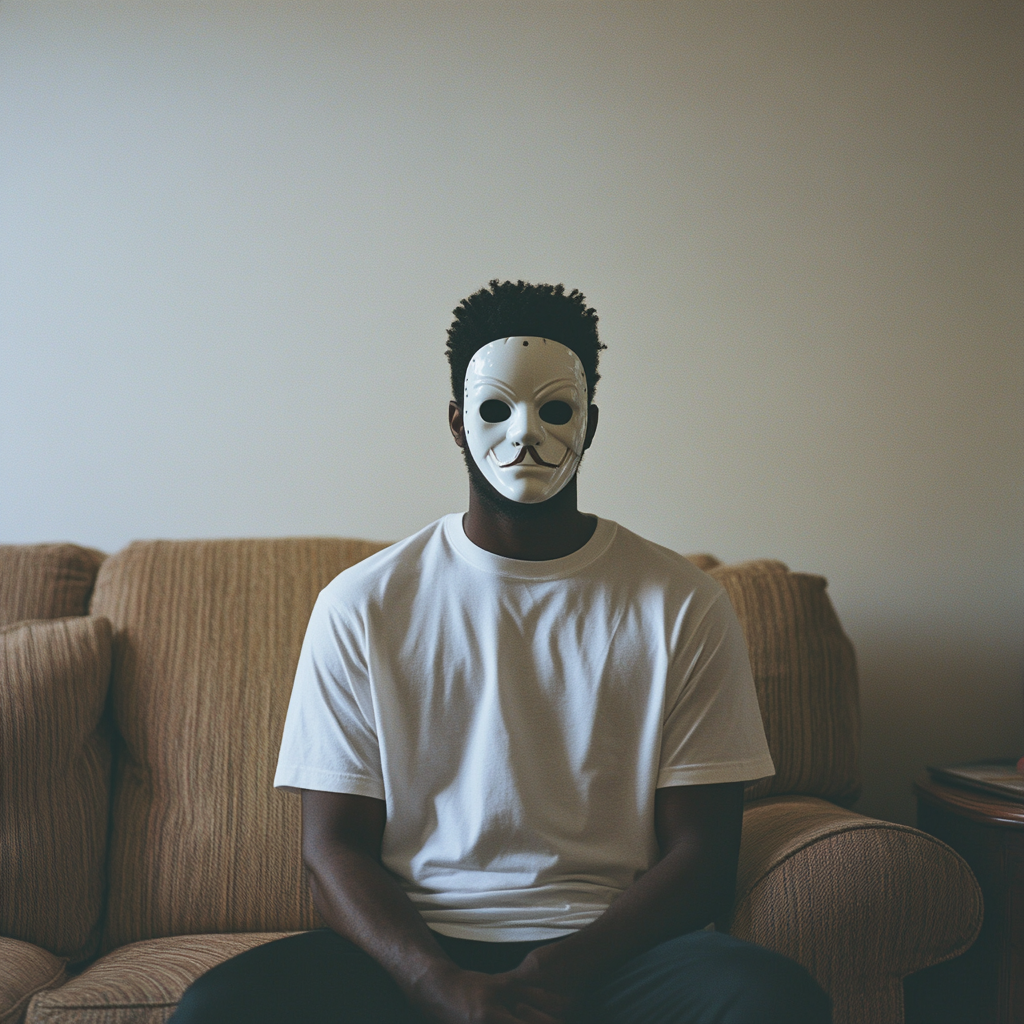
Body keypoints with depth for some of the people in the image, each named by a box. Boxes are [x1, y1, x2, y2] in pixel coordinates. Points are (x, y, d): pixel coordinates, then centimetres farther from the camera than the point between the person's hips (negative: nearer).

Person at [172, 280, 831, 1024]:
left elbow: (700, 852, 3)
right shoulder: (361, 606, 5)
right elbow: (335, 844, 3)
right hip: (415, 955, 1)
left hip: (612, 951, 0)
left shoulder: (684, 607, 4)